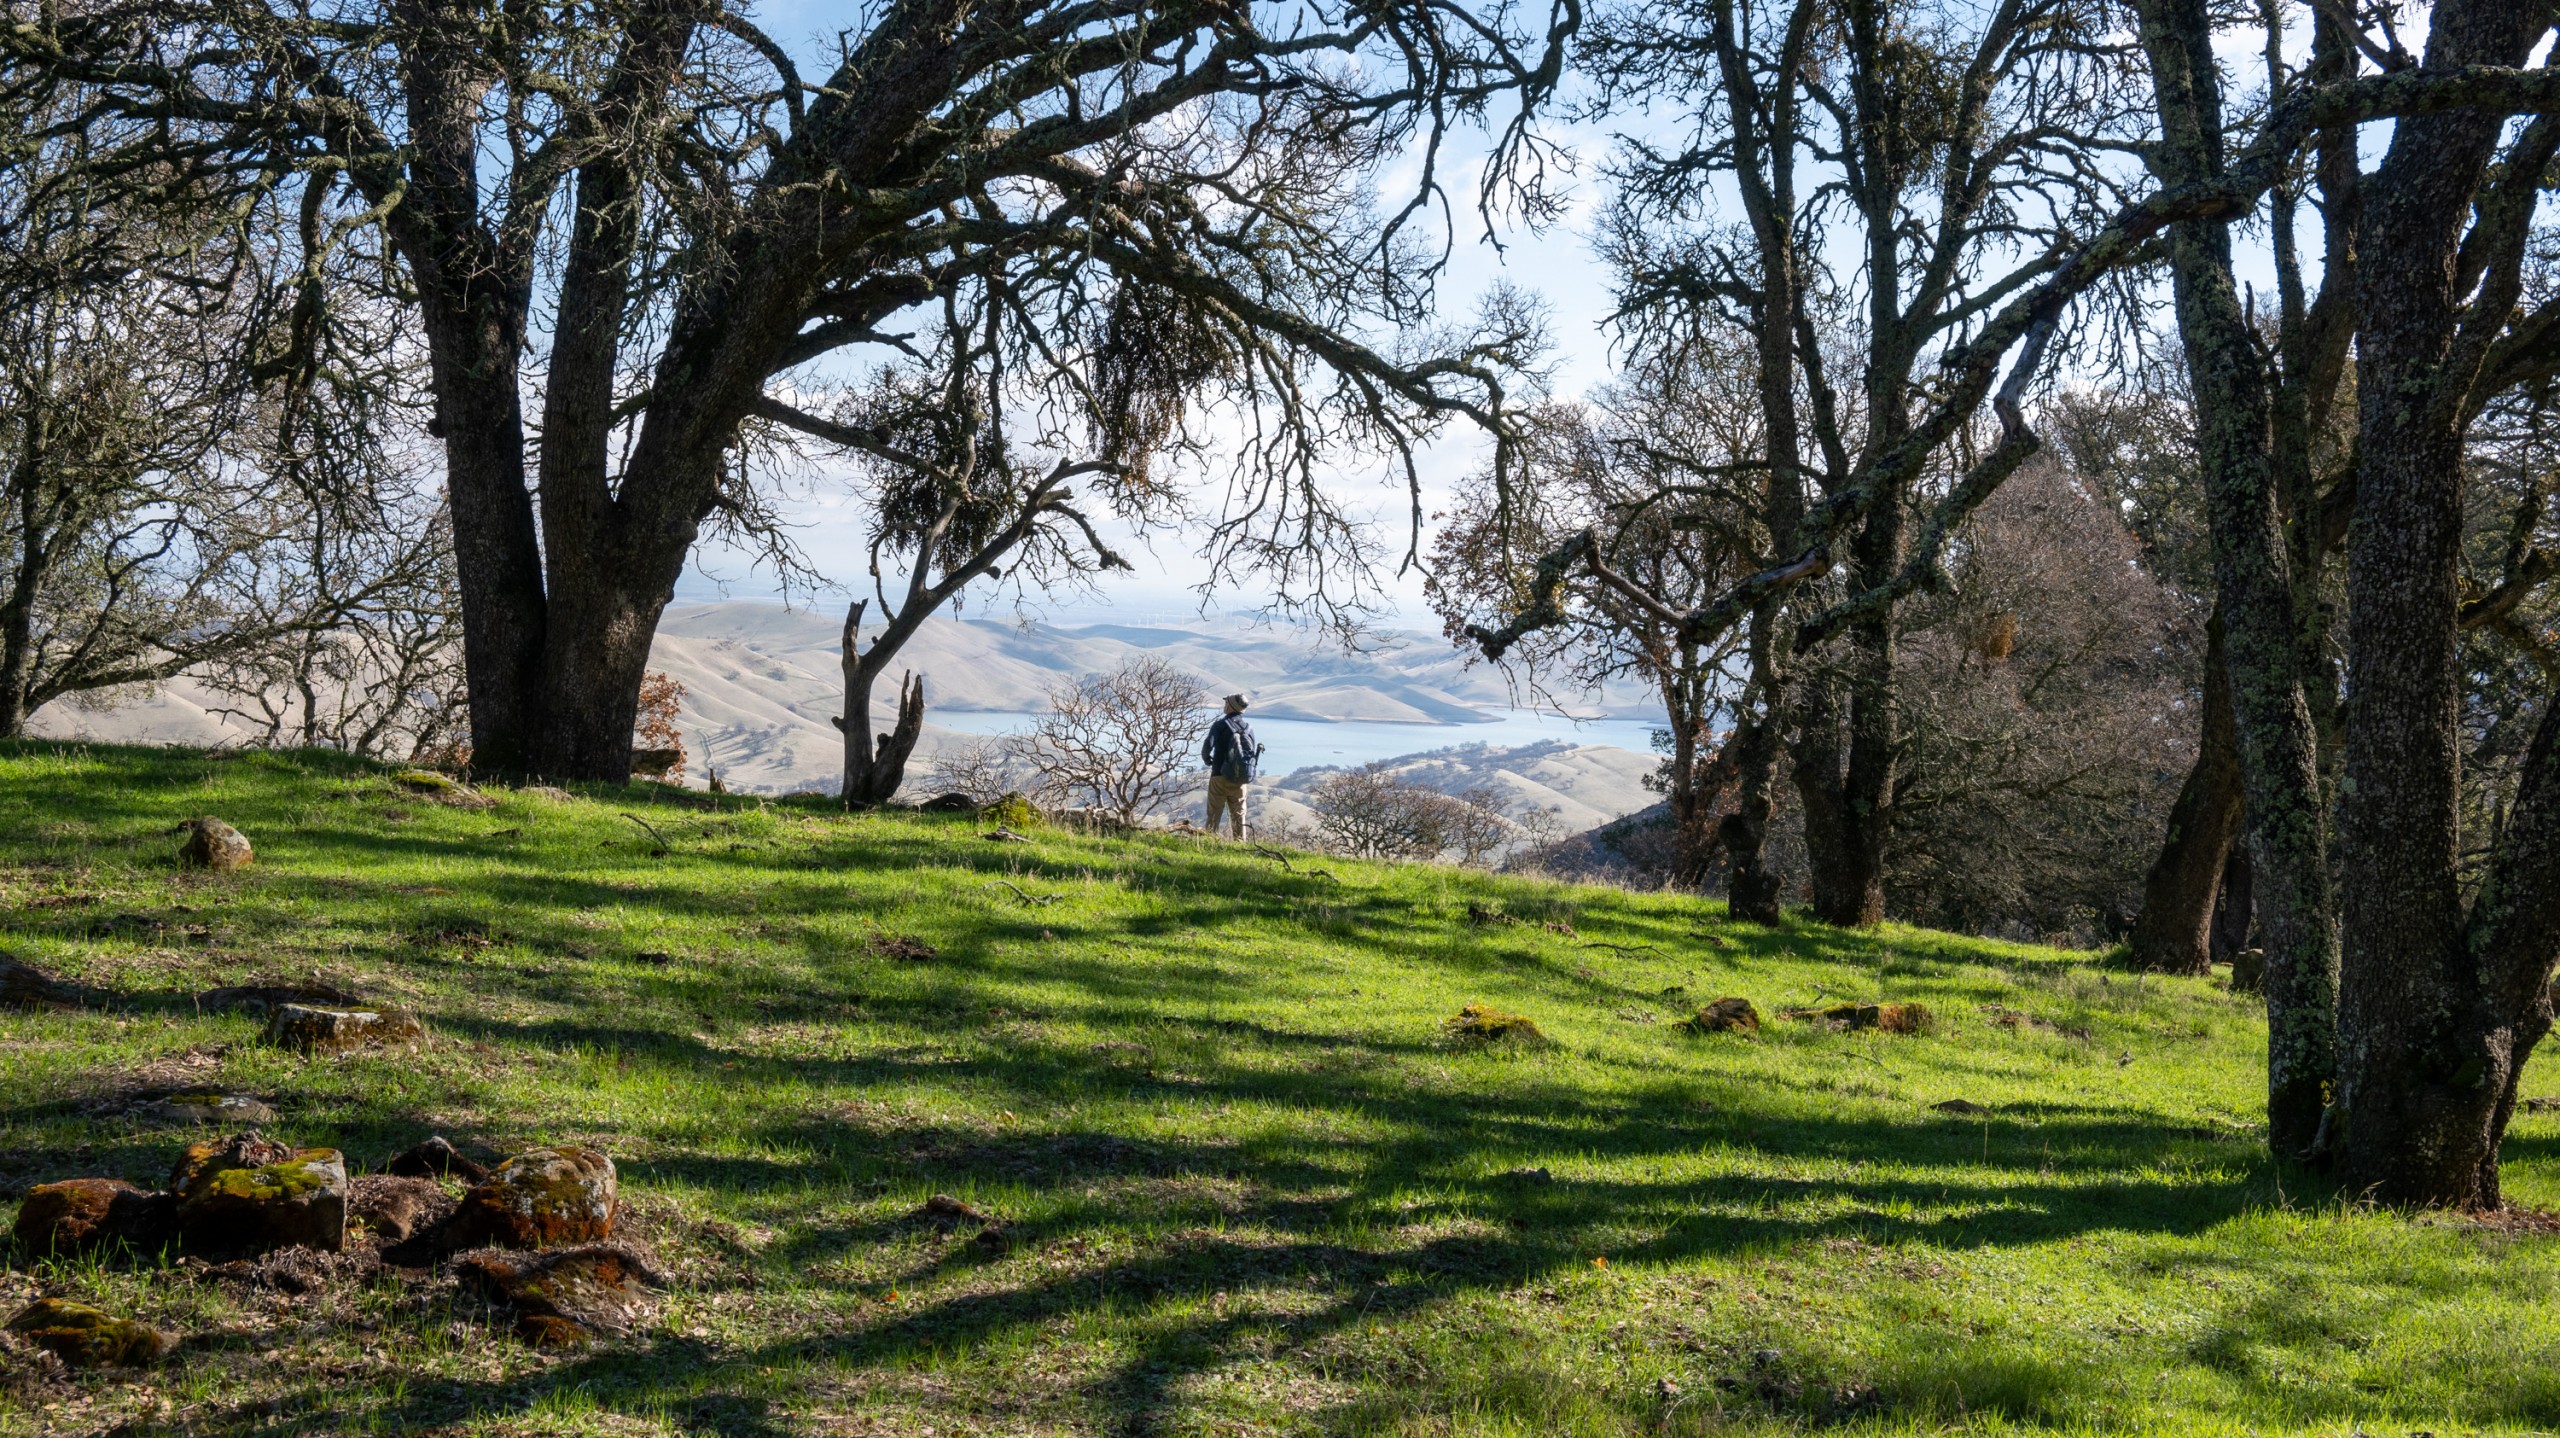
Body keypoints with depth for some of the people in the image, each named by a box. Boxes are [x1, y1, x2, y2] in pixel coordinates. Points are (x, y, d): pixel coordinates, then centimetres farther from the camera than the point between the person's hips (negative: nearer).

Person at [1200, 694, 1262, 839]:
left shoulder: (1220, 725, -8)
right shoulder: (1249, 728, 6)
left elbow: (1208, 744, -20)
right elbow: (1254, 754, 7)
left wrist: (1206, 759, 0)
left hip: (1220, 777, -4)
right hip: (1240, 780, 4)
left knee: (1214, 814, 3)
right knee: (1239, 815, 12)